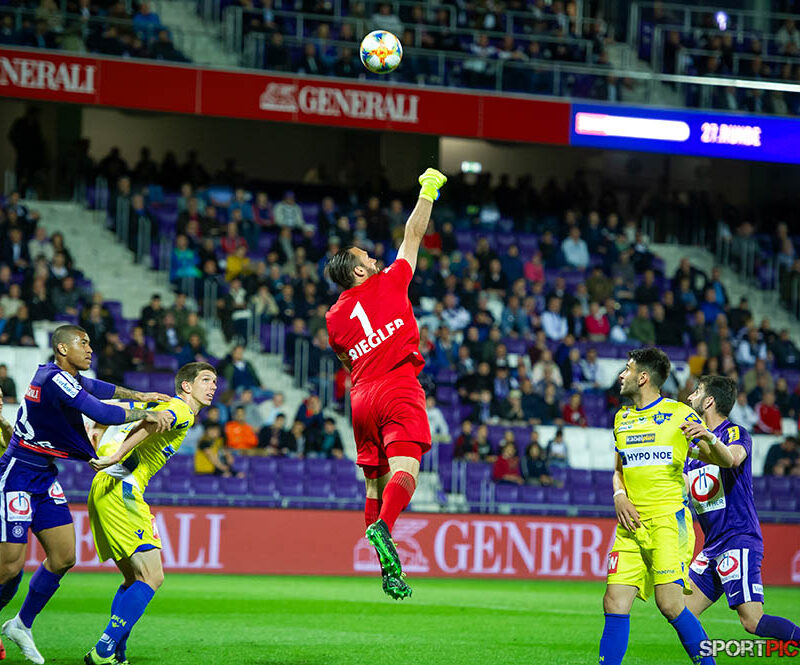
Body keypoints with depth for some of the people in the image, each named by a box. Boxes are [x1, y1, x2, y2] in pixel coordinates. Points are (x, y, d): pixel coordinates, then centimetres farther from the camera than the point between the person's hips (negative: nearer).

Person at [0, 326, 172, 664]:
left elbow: (98, 388, 31)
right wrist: (145, 414, -19)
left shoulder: (68, 378, 10)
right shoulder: (55, 379, -20)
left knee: (63, 557, 6)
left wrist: (138, 395, 22)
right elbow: (101, 413, -27)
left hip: (44, 476, 10)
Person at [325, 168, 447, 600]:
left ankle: (388, 574, 2)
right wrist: (427, 194, 23)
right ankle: (383, 526, -46)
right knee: (404, 469, -17)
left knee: (376, 481, 7)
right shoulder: (388, 284, 5)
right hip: (398, 389, -5)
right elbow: (413, 236, 12)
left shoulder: (335, 317, 14)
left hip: (362, 397, 5)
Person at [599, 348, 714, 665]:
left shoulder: (679, 413, 0)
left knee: (670, 603, -14)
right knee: (615, 604, -3)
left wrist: (707, 440, -25)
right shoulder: (622, 418, 18)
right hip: (631, 523, 5)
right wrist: (619, 496, 5)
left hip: (668, 520, -5)